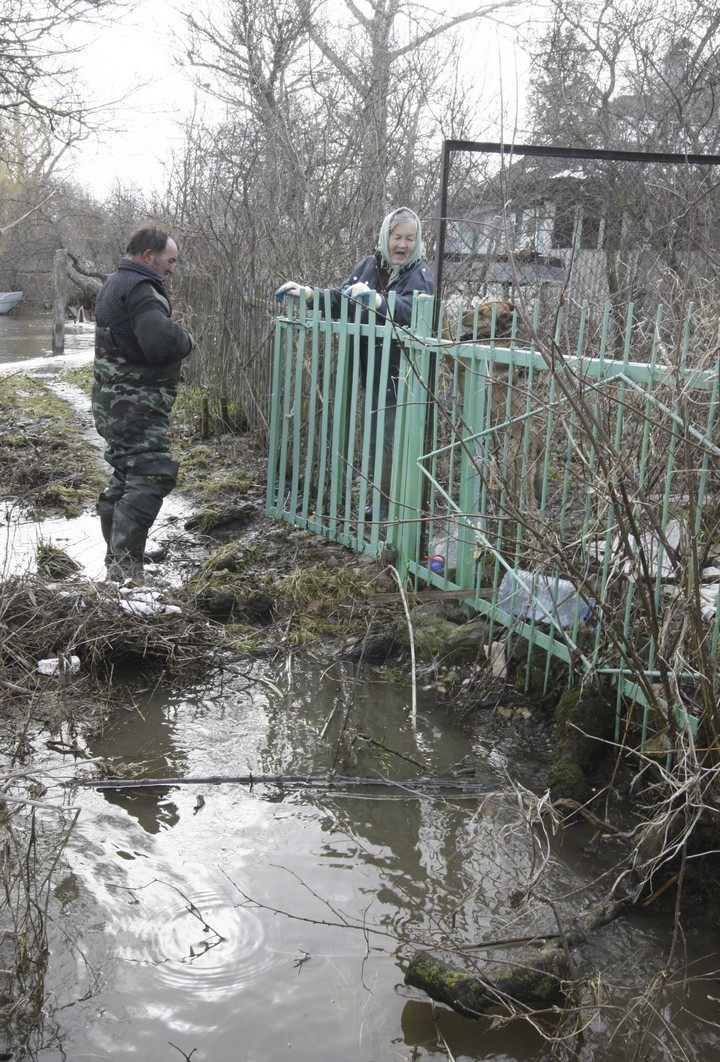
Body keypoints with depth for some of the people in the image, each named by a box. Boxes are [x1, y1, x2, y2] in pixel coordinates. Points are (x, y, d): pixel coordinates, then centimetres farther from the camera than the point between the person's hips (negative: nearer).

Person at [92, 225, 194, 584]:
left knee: (126, 476, 18)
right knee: (151, 477, -13)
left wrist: (176, 338, 9)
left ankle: (115, 559, 26)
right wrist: (186, 340, -9)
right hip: (136, 404, -11)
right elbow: (161, 339, -30)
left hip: (114, 400, 11)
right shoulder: (140, 288, -16)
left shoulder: (114, 284, 18)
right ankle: (126, 565, -16)